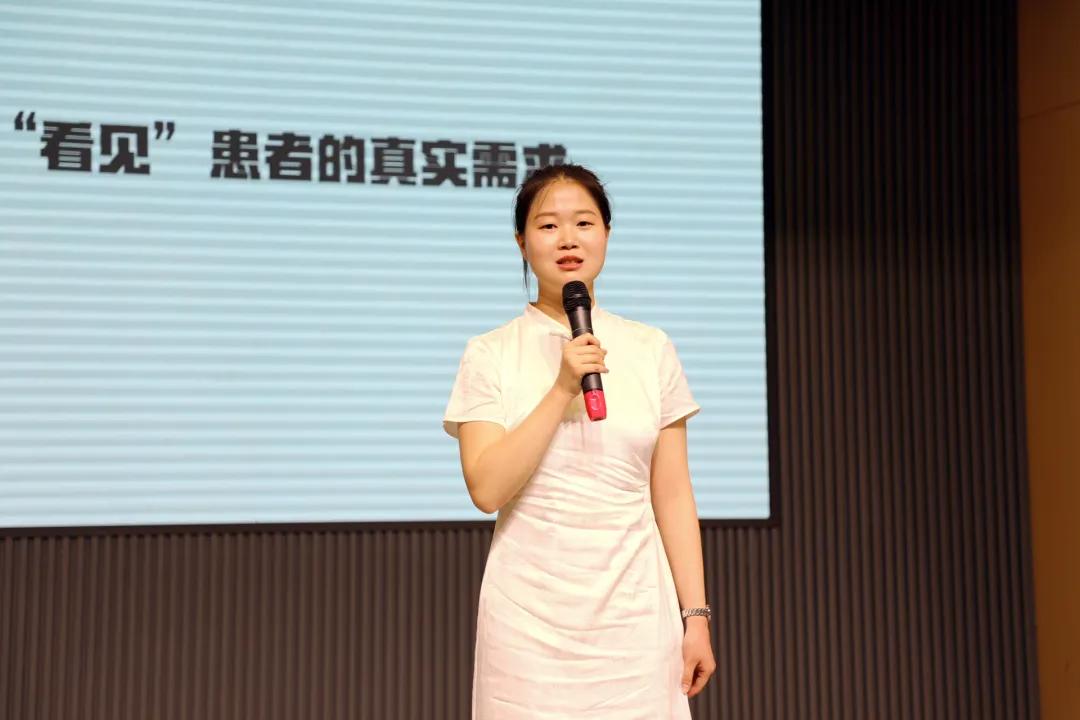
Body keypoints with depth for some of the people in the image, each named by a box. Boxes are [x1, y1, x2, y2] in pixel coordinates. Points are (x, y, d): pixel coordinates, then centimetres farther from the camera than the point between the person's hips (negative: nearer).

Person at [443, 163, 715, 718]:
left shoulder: (652, 349, 3)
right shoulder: (489, 354, -1)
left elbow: (672, 495, 4)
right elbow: (486, 489, -12)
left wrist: (696, 615, 1)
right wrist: (562, 388, -17)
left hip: (636, 612, 1)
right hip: (530, 616, -1)